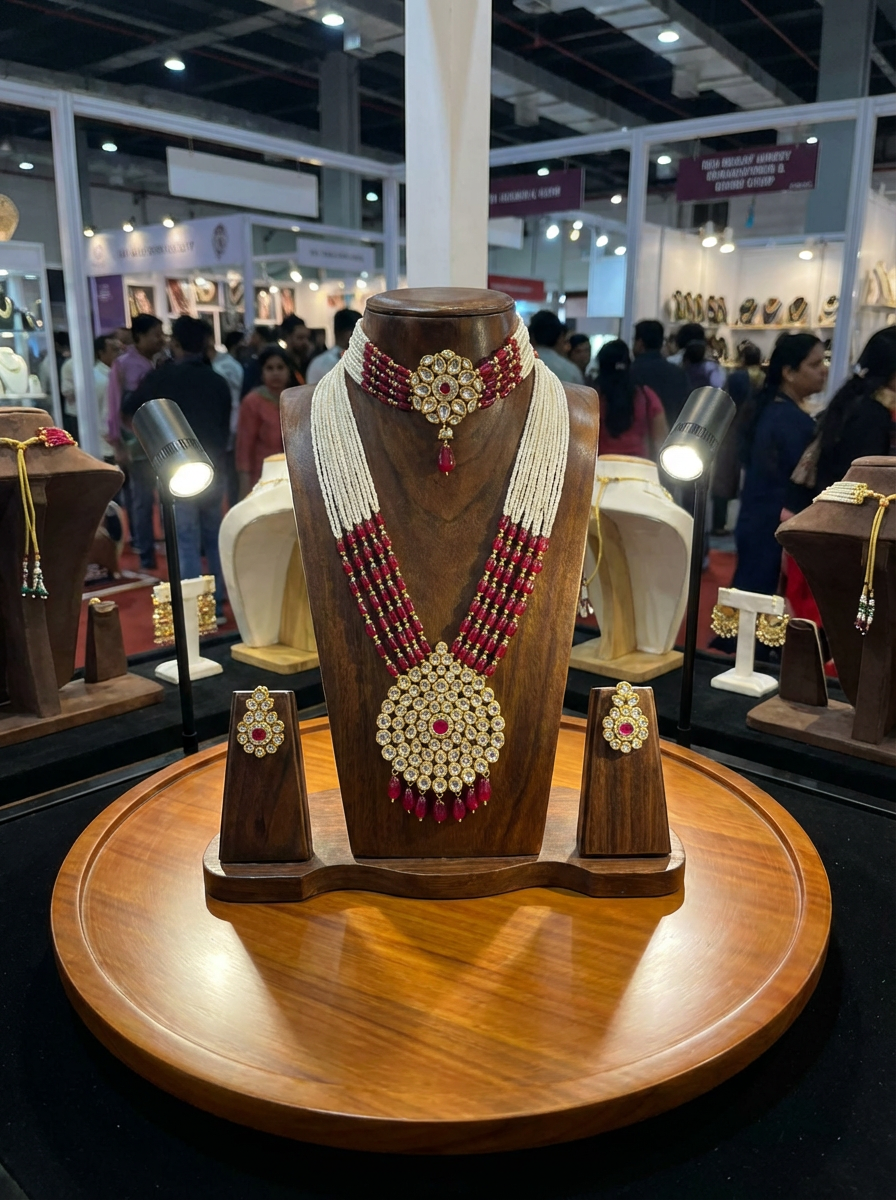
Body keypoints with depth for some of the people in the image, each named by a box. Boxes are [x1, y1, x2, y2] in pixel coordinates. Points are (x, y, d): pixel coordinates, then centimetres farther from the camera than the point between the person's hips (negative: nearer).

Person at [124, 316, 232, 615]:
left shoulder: (162, 377, -3)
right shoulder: (218, 381, 7)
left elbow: (128, 410, 10)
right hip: (213, 468, 4)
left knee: (187, 542, -2)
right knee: (214, 538, 15)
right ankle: (217, 605, 19)